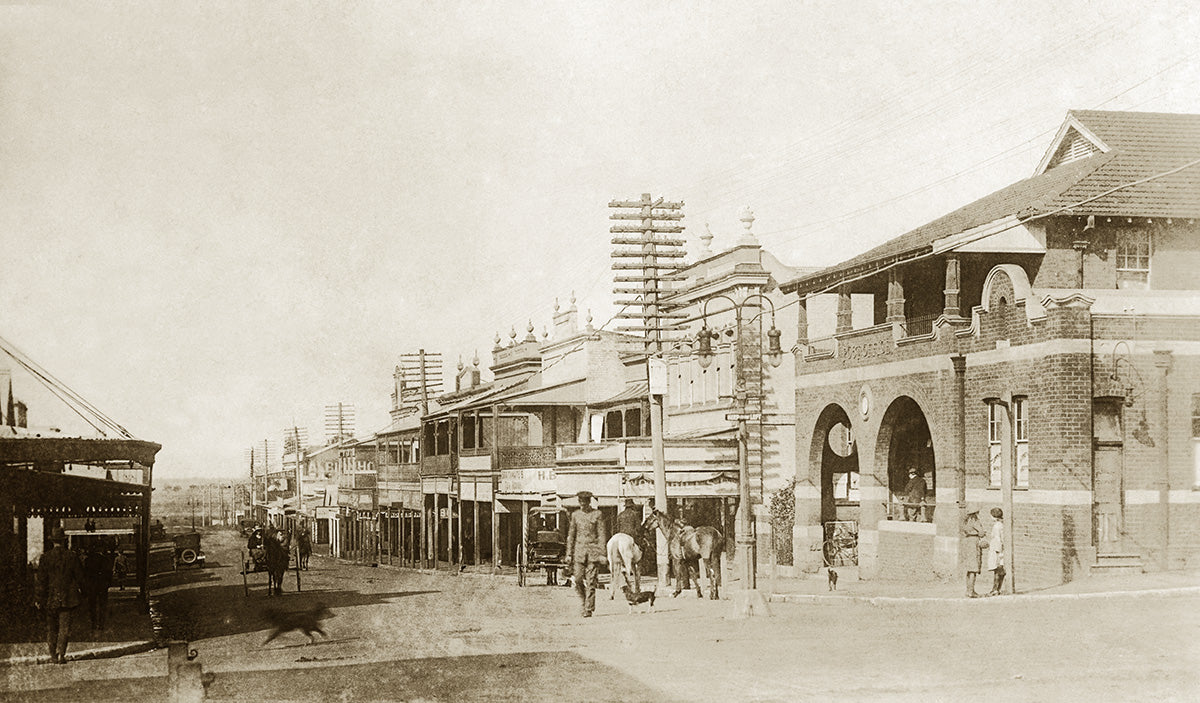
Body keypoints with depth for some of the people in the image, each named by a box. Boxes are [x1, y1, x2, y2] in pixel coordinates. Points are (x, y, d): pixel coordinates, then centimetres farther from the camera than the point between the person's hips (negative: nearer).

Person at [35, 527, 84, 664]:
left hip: (50, 598, 1)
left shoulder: (45, 558, -5)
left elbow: (41, 580, -4)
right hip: (67, 598, -1)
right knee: (64, 627, 1)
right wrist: (75, 586, 23)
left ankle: (53, 655, 16)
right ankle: (61, 654, -12)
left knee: (51, 628, 13)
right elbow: (80, 577, 2)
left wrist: (39, 599, 1)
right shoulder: (72, 557, -5)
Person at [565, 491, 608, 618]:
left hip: (593, 551, -3)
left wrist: (602, 553, -6)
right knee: (578, 580, -4)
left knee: (591, 582, -5)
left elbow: (602, 535, 0)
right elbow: (571, 535, 13)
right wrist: (569, 554, 8)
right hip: (579, 551, 3)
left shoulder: (597, 515, 1)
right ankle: (583, 603, 17)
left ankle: (589, 609, 0)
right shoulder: (575, 515, 10)